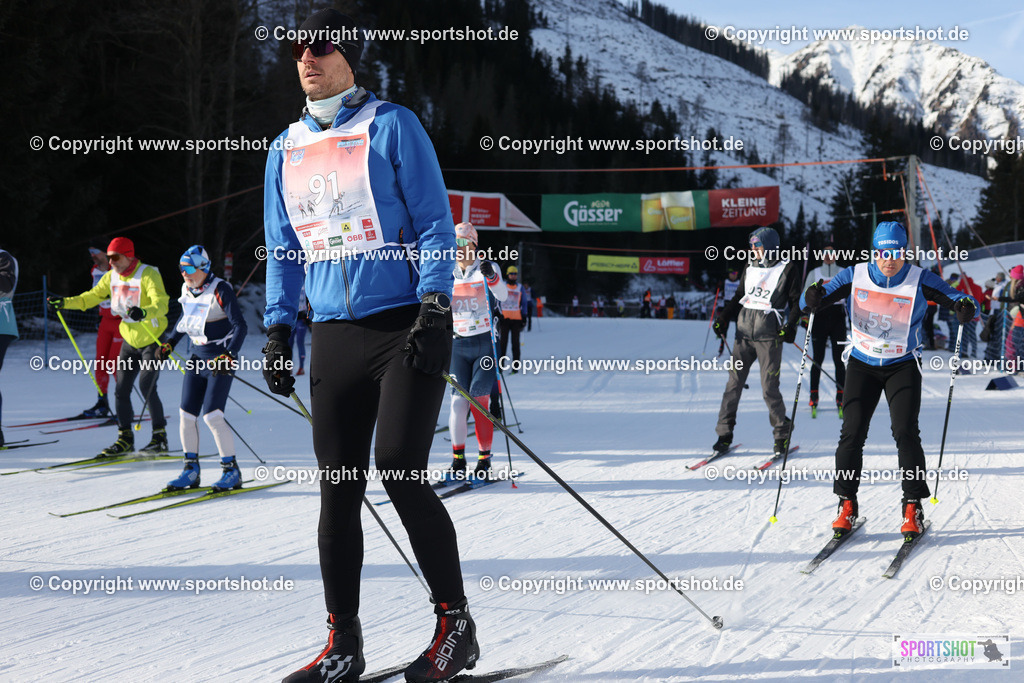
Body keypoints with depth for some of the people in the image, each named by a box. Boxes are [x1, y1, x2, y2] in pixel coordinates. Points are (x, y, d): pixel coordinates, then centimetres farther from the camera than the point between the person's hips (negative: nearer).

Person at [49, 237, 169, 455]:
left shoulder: (148, 275, -18)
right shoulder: (111, 277, 3)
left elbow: (161, 304, -31)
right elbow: (92, 297, 15)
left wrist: (144, 312, -51)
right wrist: (65, 302, 3)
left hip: (153, 339, -7)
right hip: (130, 340, 7)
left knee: (146, 386, -15)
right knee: (121, 389, 2)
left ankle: (160, 436, -3)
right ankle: (125, 437, 12)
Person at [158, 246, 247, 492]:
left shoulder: (220, 290, -16)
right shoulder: (187, 290, 7)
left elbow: (240, 326, -19)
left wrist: (229, 356, -29)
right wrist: (169, 343, 20)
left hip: (221, 361, -8)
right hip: (198, 358, 8)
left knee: (212, 415, -15)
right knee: (186, 415, 3)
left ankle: (232, 471, -4)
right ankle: (191, 471, 14)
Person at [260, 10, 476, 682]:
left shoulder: (392, 125, 1)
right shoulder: (287, 149, 16)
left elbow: (435, 224, -3)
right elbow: (283, 250, 21)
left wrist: (435, 307, -13)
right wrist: (279, 327, 12)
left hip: (406, 327, -5)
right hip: (334, 336, 5)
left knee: (401, 475, -13)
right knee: (338, 490, 2)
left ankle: (455, 624, 2)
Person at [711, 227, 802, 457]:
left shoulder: (787, 269, 1)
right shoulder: (750, 268, 15)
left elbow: (796, 301, 1)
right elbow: (738, 297, 22)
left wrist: (790, 325, -12)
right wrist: (723, 318, 11)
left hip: (769, 337, -5)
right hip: (744, 334, 5)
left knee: (769, 388, -6)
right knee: (734, 384, 2)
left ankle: (782, 434, 10)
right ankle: (724, 433, 8)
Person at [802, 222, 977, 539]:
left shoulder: (919, 280, -11)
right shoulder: (855, 276, -8)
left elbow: (955, 298, -14)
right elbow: (819, 298, -9)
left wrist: (965, 307, -38)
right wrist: (813, 299, -33)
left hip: (903, 366, -1)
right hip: (862, 364, 2)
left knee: (905, 432, -12)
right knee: (852, 433, -5)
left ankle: (912, 507, -1)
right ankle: (847, 504, 7)